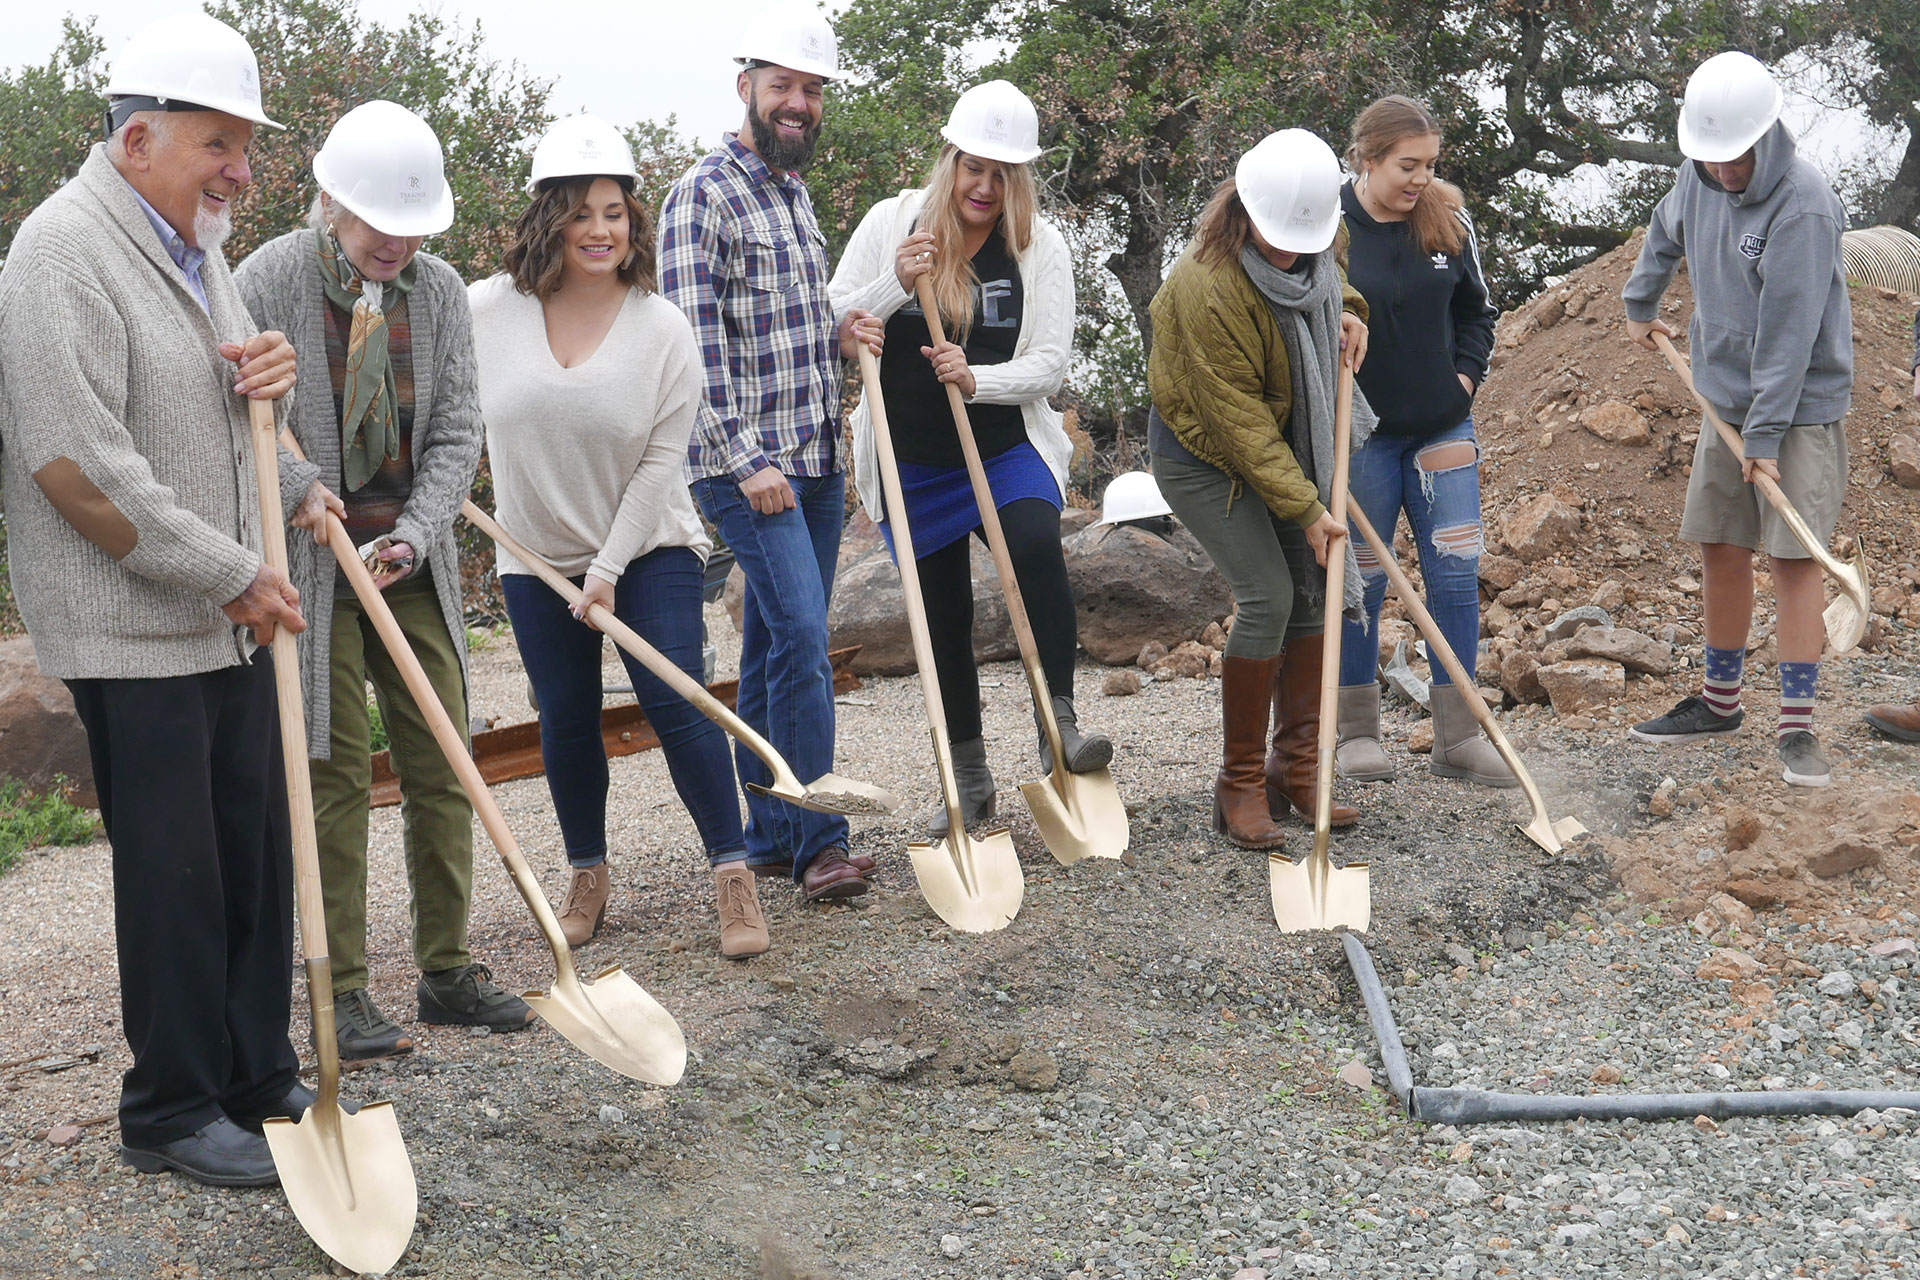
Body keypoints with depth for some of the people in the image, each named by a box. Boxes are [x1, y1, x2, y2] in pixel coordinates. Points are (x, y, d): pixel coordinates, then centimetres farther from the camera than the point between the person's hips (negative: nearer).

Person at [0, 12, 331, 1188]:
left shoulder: (195, 244, 15)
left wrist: (271, 371, 1)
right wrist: (234, 573, -17)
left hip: (231, 616, 9)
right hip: (130, 631, -9)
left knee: (259, 855, 13)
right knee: (174, 872, 0)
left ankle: (259, 1077, 27)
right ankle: (172, 1113, 15)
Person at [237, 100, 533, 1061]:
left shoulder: (439, 290, 4)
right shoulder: (270, 281, -9)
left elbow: (458, 433, 2)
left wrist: (414, 534, -12)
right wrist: (303, 497, -20)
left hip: (411, 558, 4)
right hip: (310, 560, -4)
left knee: (441, 763, 7)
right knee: (334, 772, -2)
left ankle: (448, 971, 19)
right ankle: (342, 992, 8)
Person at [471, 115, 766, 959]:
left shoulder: (662, 328, -11)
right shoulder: (487, 310, -7)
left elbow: (661, 461, -10)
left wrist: (611, 567, -13)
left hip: (649, 549, -2)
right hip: (537, 556, 2)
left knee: (674, 701, -11)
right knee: (566, 721, 7)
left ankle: (734, 875, -2)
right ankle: (588, 879, 25)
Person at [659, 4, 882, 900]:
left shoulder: (796, 194, 17)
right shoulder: (704, 196, -9)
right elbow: (695, 344, -15)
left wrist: (837, 330, 6)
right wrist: (748, 461, -19)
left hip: (816, 458, 8)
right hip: (746, 464, -8)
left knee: (775, 648, 10)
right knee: (801, 636, -15)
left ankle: (770, 838, 16)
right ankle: (817, 843, -9)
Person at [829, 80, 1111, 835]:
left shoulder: (1039, 243, -1)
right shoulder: (891, 222, -1)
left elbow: (1049, 365, -4)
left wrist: (976, 378, -23)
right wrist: (895, 286, -19)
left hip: (1008, 448, -1)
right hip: (913, 460, 1)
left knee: (1036, 548, -30)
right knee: (944, 616, 7)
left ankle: (1059, 726, -21)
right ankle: (969, 779, 20)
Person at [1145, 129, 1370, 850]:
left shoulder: (1316, 243, -8)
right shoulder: (1207, 288, -31)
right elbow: (1238, 419, -27)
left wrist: (1346, 311, -1)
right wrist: (1304, 508, -25)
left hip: (1282, 442, 8)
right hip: (1203, 453, -7)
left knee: (1313, 588, 2)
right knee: (1267, 597, -16)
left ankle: (1300, 764, 13)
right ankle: (1240, 783, -4)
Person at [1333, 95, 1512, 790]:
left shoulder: (1447, 219, 0)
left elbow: (1477, 310, 15)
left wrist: (1464, 377, 2)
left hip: (1442, 427, 4)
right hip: (1360, 434, -4)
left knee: (1457, 574, 3)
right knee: (1361, 580, 4)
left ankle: (1458, 735, 12)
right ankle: (1358, 730, 18)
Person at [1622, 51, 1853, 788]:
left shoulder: (1804, 207, -22)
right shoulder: (1699, 180, 1)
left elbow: (1789, 333, -24)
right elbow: (1666, 234, 26)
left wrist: (1766, 435, -25)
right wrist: (1639, 303, 36)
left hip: (1800, 405, -7)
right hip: (1726, 398, 7)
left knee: (1793, 556, -10)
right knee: (1720, 547, 11)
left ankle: (1797, 728, -8)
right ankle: (1719, 702, 24)